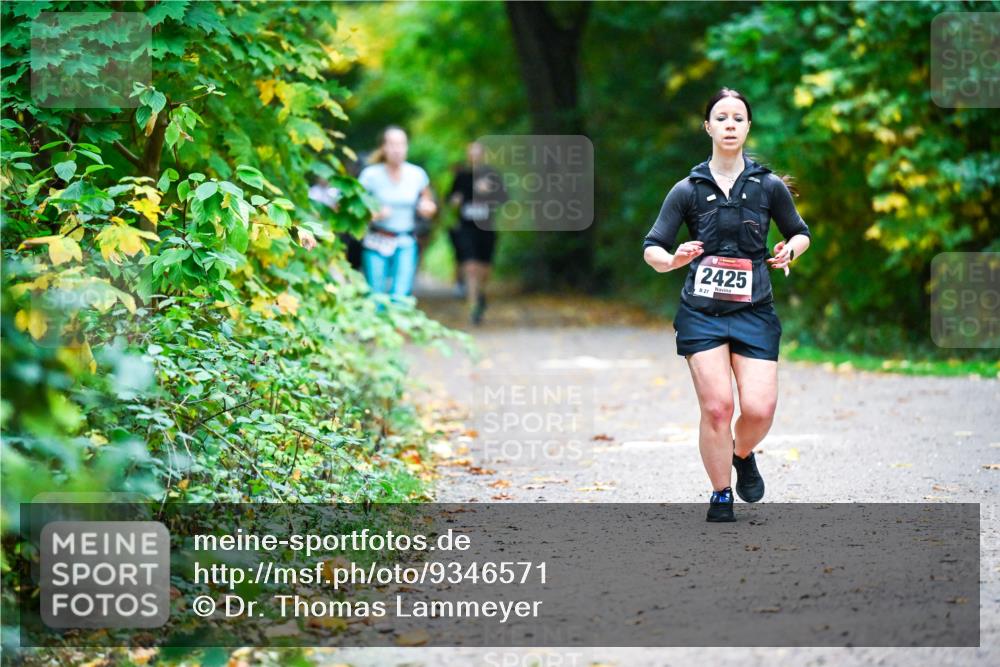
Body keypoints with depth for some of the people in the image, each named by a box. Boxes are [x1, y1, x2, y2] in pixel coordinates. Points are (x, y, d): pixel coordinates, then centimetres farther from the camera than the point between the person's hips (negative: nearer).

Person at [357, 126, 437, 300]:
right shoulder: (371, 175, -7)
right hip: (376, 244, -1)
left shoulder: (417, 175, 0)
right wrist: (374, 214, -20)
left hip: (406, 245, 1)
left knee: (401, 297, -14)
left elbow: (430, 206, 16)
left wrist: (428, 207, -7)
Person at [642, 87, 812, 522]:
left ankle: (743, 455, 25)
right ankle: (720, 499, 7)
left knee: (759, 409, -10)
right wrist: (672, 260, -21)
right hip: (701, 312, -1)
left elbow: (800, 233, 18)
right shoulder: (688, 189, 3)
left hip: (754, 311, 1)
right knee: (716, 406, -11)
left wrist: (790, 251, -6)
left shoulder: (769, 186, 5)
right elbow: (651, 248, 2)